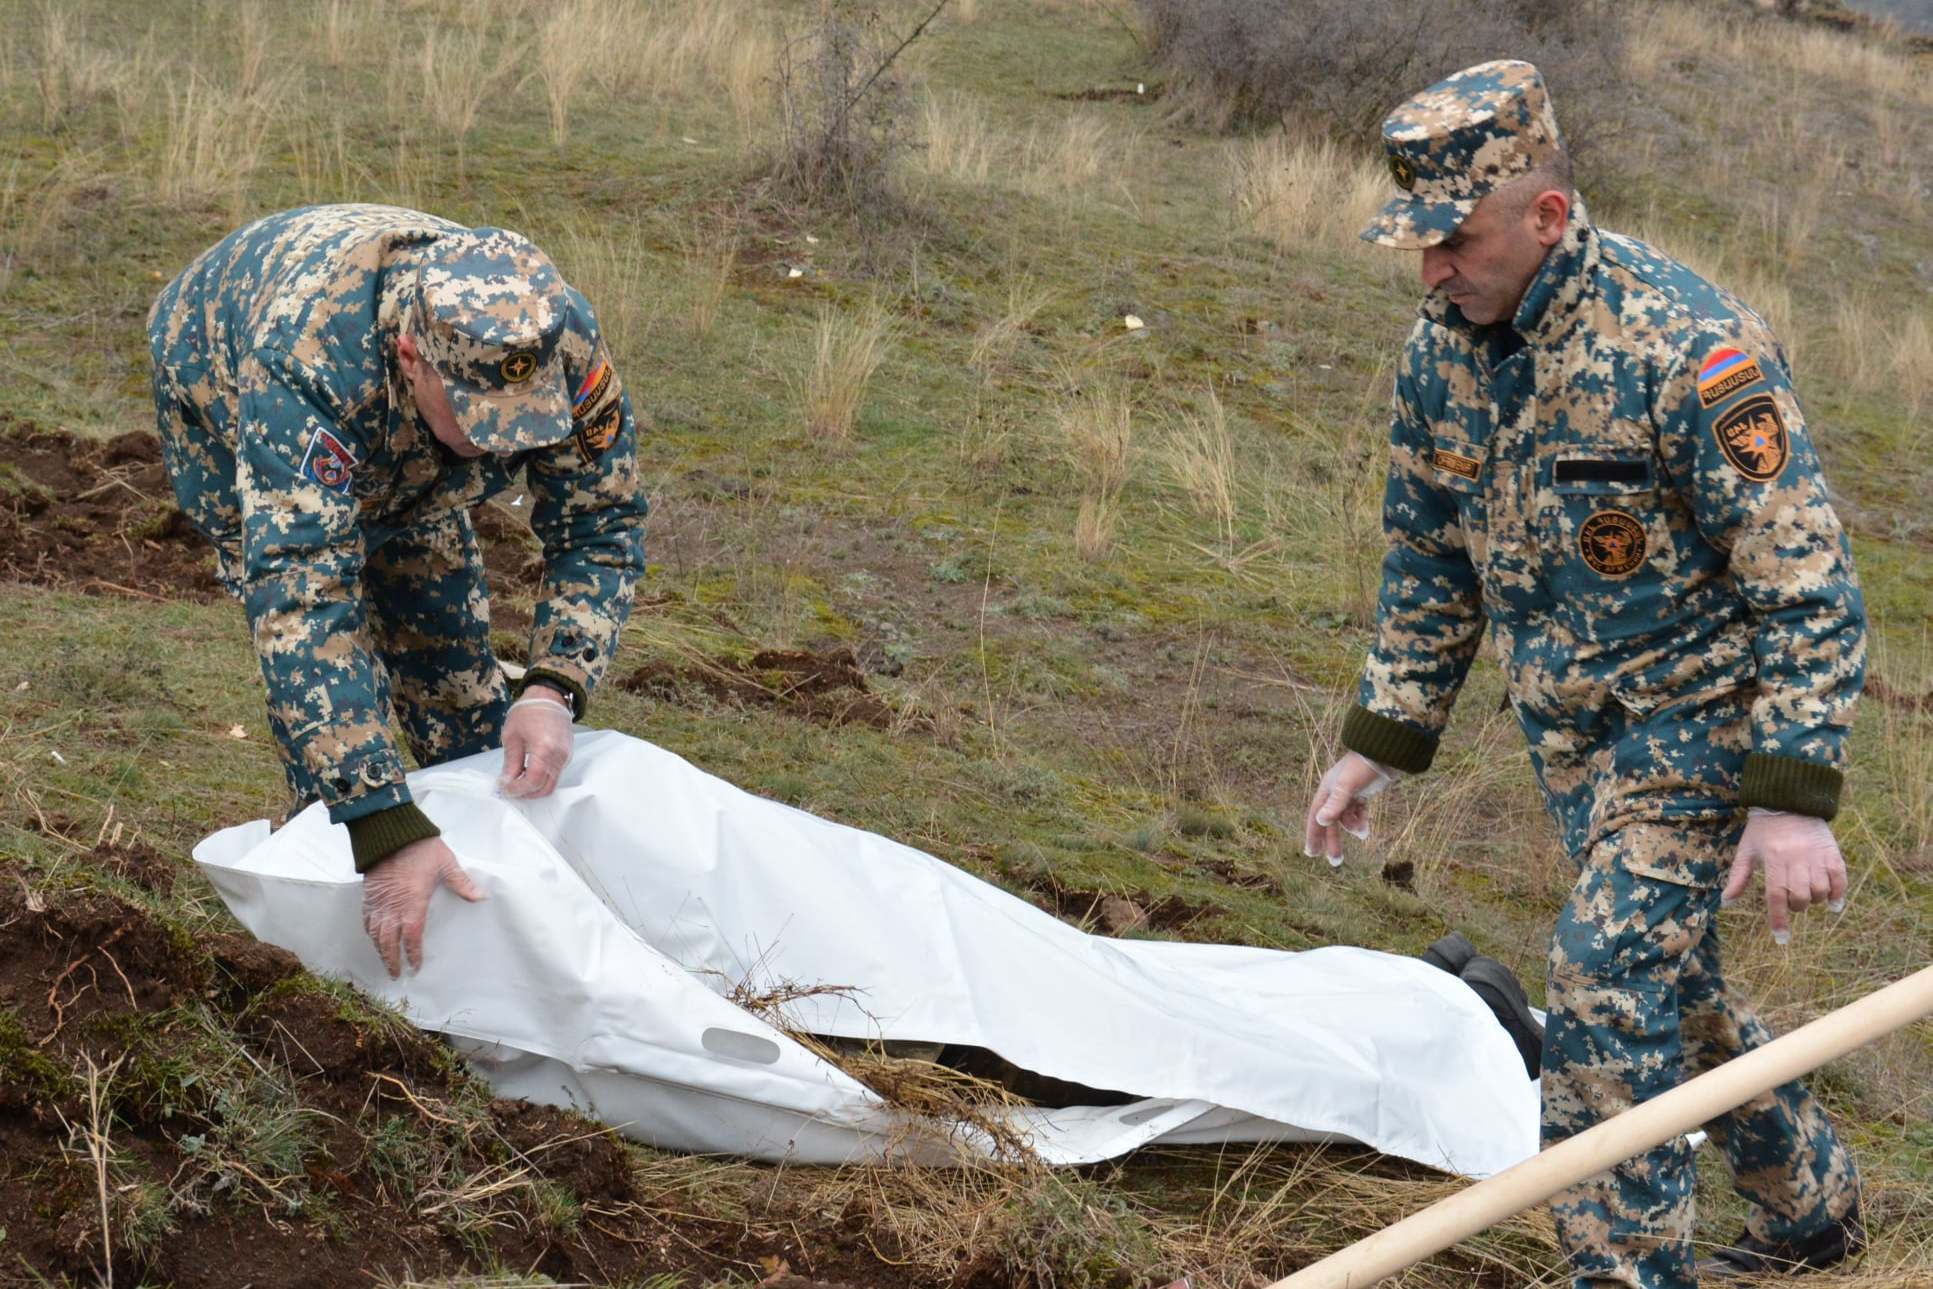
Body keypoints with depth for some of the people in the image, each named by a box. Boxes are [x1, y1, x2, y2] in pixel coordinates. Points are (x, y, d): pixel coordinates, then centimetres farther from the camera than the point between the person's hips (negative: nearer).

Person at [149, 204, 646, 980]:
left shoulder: (561, 344, -37)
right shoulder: (308, 363, -50)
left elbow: (602, 528, -26)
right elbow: (301, 603, -54)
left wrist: (553, 691, -44)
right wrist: (384, 833, -61)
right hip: (220, 393, -4)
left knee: (446, 622, 3)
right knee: (326, 636, -18)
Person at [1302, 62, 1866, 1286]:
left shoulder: (1687, 347, -26)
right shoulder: (1442, 352, -3)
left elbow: (1807, 585, -24)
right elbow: (1429, 563, 12)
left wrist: (1793, 799, -28)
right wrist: (1378, 742, 10)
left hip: (1699, 707, -7)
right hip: (1573, 724, 7)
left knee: (1611, 982, -16)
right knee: (1664, 979, 17)